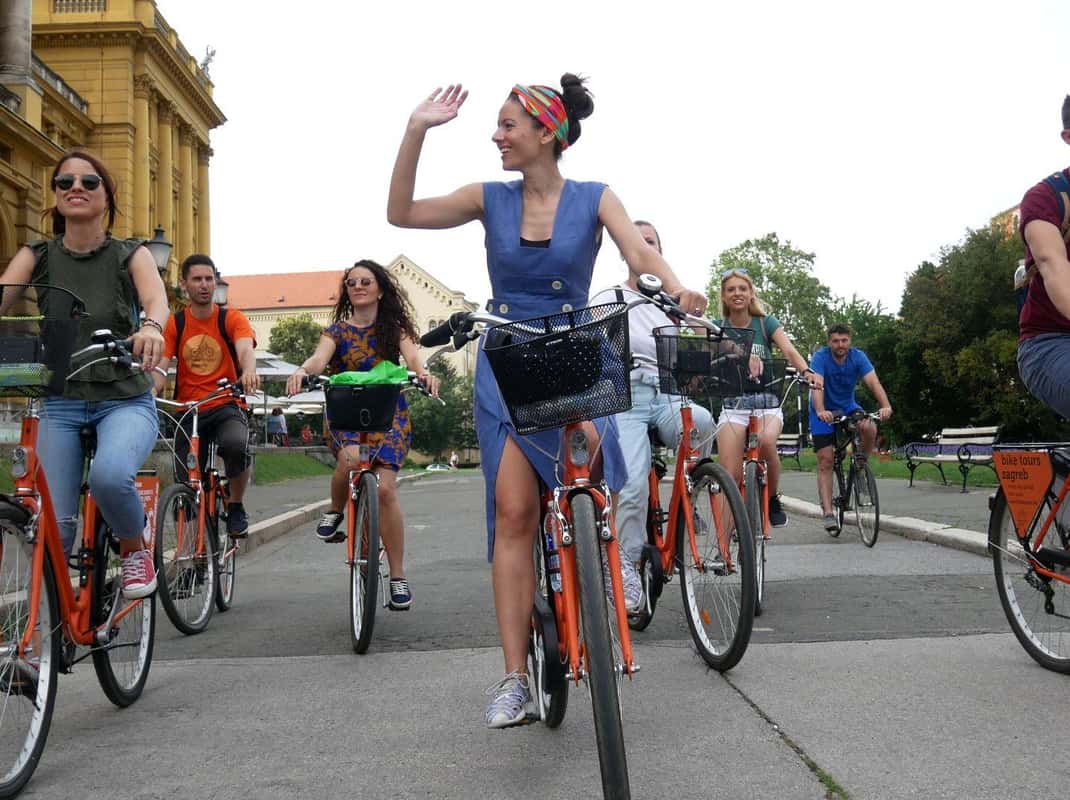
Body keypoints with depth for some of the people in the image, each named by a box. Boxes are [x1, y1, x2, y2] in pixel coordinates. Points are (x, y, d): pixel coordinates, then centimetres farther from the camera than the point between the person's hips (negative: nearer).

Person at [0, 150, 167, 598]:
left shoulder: (130, 255, 0)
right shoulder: (36, 257, 4)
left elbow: (156, 298, -20)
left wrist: (151, 326, -45)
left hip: (125, 401, -2)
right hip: (61, 404, 2)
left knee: (109, 475, -32)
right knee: (53, 525, -8)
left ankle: (136, 548, -1)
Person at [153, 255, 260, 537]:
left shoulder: (232, 319, 0)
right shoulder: (174, 325, 5)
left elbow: (246, 349, -19)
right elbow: (160, 367, -5)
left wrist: (248, 371, -43)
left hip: (227, 406, -2)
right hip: (187, 411, 2)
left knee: (236, 444, -35)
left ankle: (236, 507, -10)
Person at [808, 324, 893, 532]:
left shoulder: (858, 357, -14)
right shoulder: (820, 357, -21)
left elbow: (873, 382, -26)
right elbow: (817, 386, -35)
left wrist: (885, 406, -44)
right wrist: (820, 411, -53)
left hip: (848, 407, 2)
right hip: (824, 412, -2)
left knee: (870, 429, -29)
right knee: (825, 461, -11)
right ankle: (828, 513, -11)